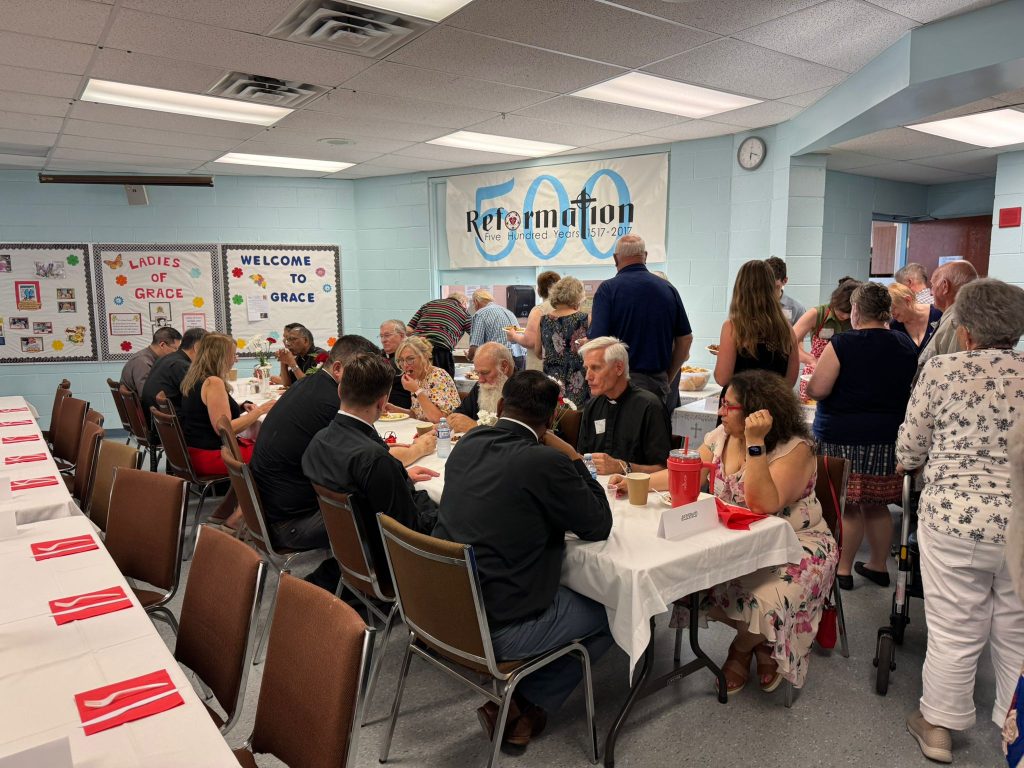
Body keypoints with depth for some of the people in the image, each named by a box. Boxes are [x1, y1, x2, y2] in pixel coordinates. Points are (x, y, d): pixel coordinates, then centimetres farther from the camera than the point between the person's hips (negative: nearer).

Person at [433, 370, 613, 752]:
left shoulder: (467, 444, 2)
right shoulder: (547, 461, -19)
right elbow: (599, 527, -6)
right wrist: (574, 459, 0)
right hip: (498, 629, -7)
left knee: (569, 592, 28)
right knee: (610, 614, 14)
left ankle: (514, 702, 22)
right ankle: (521, 707, 14)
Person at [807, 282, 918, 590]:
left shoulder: (843, 344, -14)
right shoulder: (906, 345, 5)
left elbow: (816, 390, -17)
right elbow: (909, 389, 19)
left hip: (843, 438, -6)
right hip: (887, 437, 6)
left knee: (847, 506, 3)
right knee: (877, 505, 16)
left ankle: (843, 569, 12)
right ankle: (878, 566, 28)